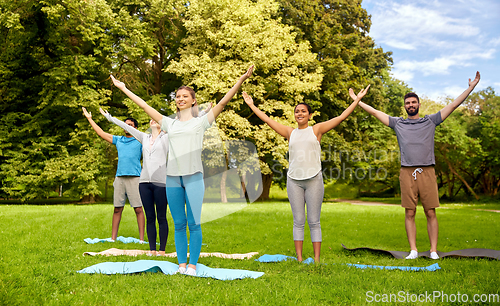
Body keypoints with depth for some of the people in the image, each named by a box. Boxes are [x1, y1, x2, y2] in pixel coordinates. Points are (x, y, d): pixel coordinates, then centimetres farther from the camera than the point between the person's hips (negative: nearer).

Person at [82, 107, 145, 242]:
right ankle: (113, 238, 12)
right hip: (119, 177, 4)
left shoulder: (140, 140, 8)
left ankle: (141, 239, -3)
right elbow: (102, 133, 25)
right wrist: (90, 119, 30)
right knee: (117, 208, 6)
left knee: (138, 208, -6)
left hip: (134, 177, -4)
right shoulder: (118, 140, 19)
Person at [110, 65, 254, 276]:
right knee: (179, 224, 7)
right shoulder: (169, 124, 15)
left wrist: (241, 81, -7)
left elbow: (223, 102, 1)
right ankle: (182, 264, 15)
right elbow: (145, 106, 20)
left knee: (193, 223, -2)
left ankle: (193, 265, 6)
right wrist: (123, 88, 23)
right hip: (173, 178, 3)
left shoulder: (200, 122, 7)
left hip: (193, 177, -3)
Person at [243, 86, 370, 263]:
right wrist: (252, 105, 22)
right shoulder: (290, 133, 13)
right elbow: (267, 120, 18)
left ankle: (317, 259, 5)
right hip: (294, 180, 2)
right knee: (298, 221, 4)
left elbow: (341, 117, 8)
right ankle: (299, 258, 8)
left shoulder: (317, 130, 8)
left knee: (314, 221, 1)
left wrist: (357, 100, 7)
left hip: (314, 180, -2)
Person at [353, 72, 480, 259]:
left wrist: (471, 88, 7)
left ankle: (434, 251, 6)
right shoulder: (398, 123, 13)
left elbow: (453, 105, 10)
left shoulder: (430, 121, 11)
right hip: (407, 173, 1)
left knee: (430, 212, 0)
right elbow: (375, 112, 16)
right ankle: (413, 250, 9)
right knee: (409, 213, 2)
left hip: (427, 172, -1)